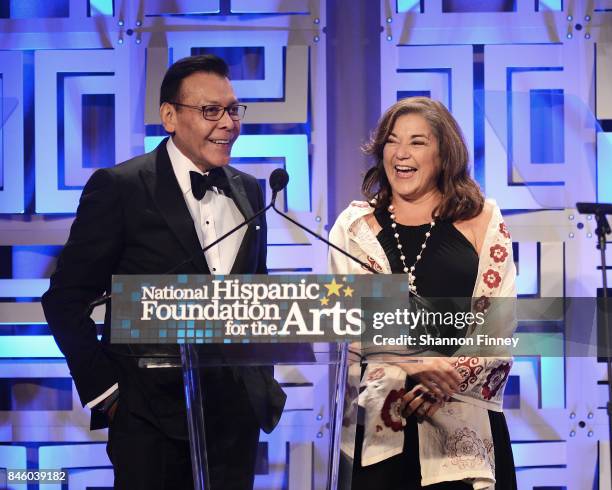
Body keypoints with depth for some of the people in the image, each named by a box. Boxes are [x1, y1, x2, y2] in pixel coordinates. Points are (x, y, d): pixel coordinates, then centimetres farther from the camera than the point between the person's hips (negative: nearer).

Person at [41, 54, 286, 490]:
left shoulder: (249, 192, 12)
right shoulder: (119, 187, -6)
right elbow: (66, 299, -6)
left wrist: (264, 384, 13)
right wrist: (105, 391, -8)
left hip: (237, 414, 5)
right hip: (153, 419, -5)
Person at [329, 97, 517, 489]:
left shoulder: (482, 220, 7)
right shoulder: (355, 226, 9)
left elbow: (501, 322, 1)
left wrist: (446, 380, -13)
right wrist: (413, 364, -16)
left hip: (464, 420, 0)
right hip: (376, 420, 0)